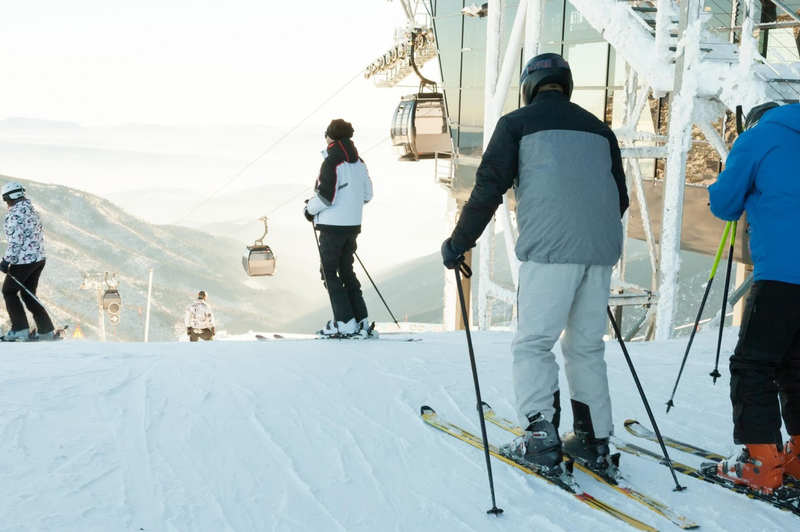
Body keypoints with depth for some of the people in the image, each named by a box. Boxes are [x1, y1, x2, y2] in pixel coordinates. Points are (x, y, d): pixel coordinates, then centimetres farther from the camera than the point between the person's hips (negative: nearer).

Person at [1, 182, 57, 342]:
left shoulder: (15, 213, -13)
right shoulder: (32, 210, 14)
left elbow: (16, 240, -20)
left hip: (24, 260, -8)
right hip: (39, 258, 8)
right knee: (28, 295, 15)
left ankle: (20, 330, -2)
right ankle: (46, 330, 11)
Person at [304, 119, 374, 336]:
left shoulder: (332, 162, -15)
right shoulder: (358, 162, 8)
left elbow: (326, 196, -19)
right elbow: (367, 195, 12)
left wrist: (310, 208, -1)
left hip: (332, 226, -7)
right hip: (353, 226, 7)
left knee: (330, 272, 1)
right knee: (347, 271, 17)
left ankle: (345, 322, -5)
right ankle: (361, 320, 14)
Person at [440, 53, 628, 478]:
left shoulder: (518, 123, 6)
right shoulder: (597, 128, 21)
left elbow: (489, 188, 0)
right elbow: (620, 196, 24)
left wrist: (458, 244, 8)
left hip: (550, 250, -5)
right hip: (601, 251, 5)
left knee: (533, 343, -1)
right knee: (586, 346, 14)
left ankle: (542, 442, -8)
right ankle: (594, 441, 15)